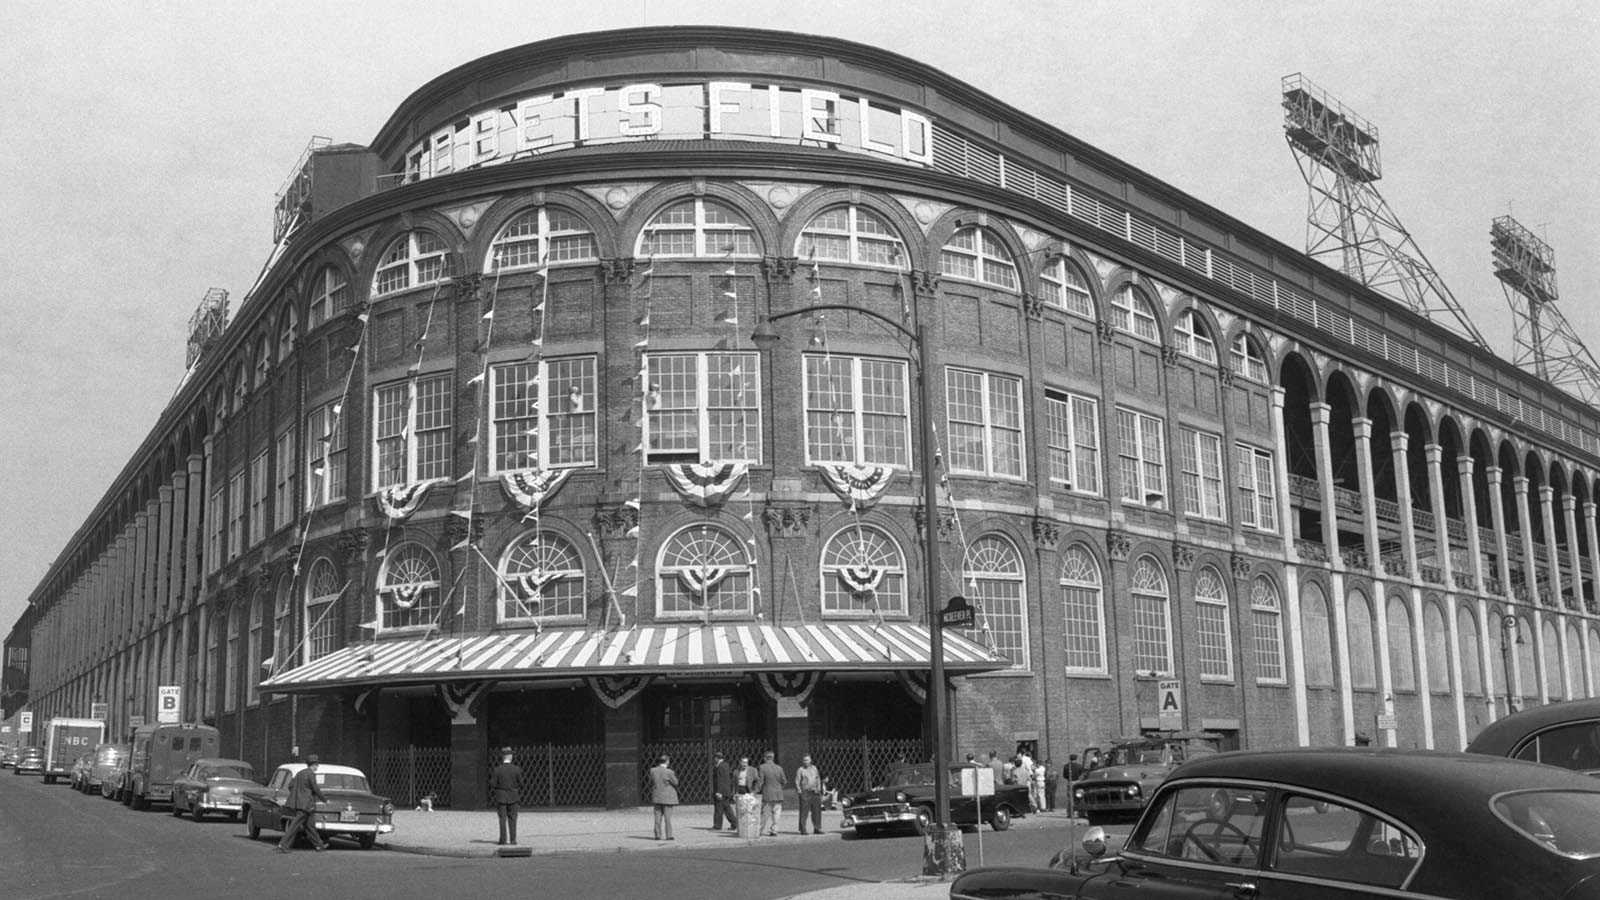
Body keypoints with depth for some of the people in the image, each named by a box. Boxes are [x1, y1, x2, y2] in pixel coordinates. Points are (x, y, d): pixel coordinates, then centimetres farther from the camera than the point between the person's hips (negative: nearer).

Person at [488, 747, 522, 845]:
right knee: (512, 819, 8)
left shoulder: (497, 770, -8)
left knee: (502, 819, 6)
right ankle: (512, 839, 6)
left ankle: (503, 839, 4)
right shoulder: (516, 769, -7)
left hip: (501, 797, 0)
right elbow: (520, 783, -4)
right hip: (513, 797, 0)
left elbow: (492, 784, -8)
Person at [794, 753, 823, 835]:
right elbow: (797, 782, -4)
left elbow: (818, 779, 22)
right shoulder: (800, 770, -1)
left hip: (815, 792, 5)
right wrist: (799, 791, -12)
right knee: (804, 812, -6)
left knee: (816, 811, 7)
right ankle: (802, 829, -2)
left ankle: (817, 828, 15)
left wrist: (818, 788, 11)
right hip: (805, 793, -5)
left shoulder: (814, 768, 16)